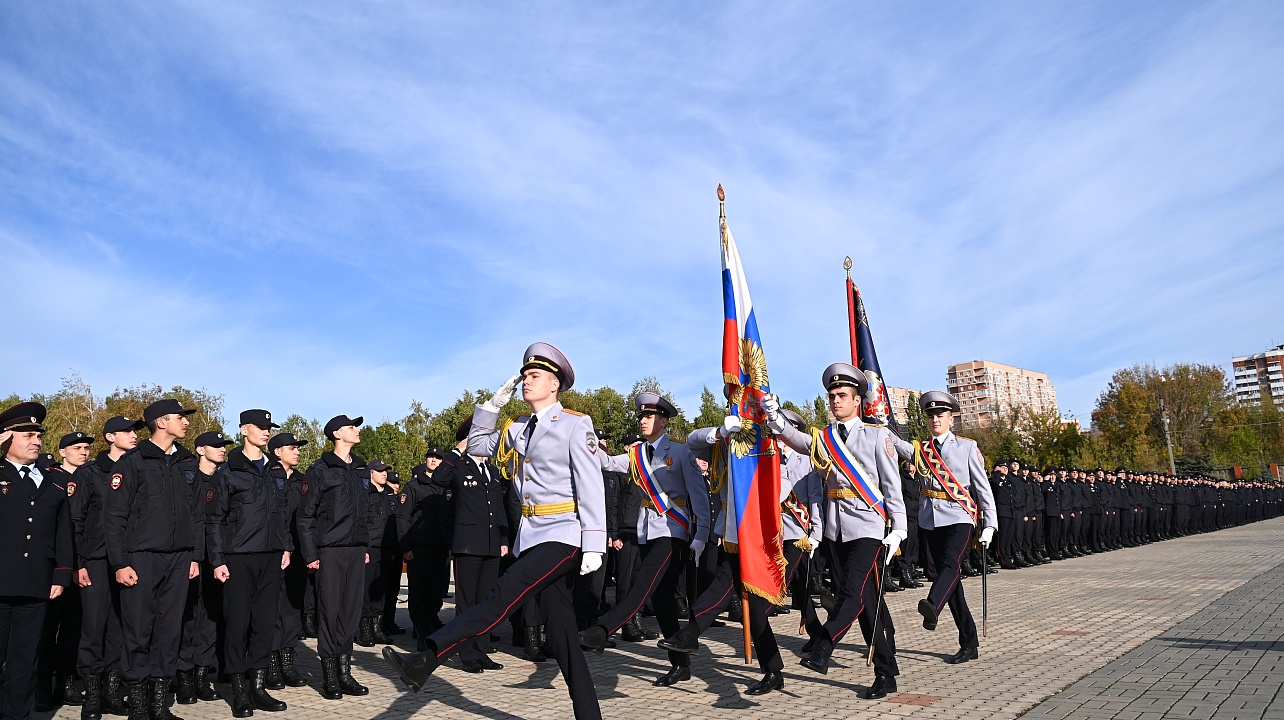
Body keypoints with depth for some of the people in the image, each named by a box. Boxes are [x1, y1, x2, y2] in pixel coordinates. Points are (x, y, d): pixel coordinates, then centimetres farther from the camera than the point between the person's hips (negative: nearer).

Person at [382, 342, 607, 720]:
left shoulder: (575, 424, -5)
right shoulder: (517, 429, 16)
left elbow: (591, 488, -10)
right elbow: (476, 445, 26)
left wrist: (594, 545, -17)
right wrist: (494, 403, 12)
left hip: (564, 536, -7)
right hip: (532, 537, 7)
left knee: (502, 596, -21)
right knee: (560, 633, 6)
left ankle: (426, 660, -22)